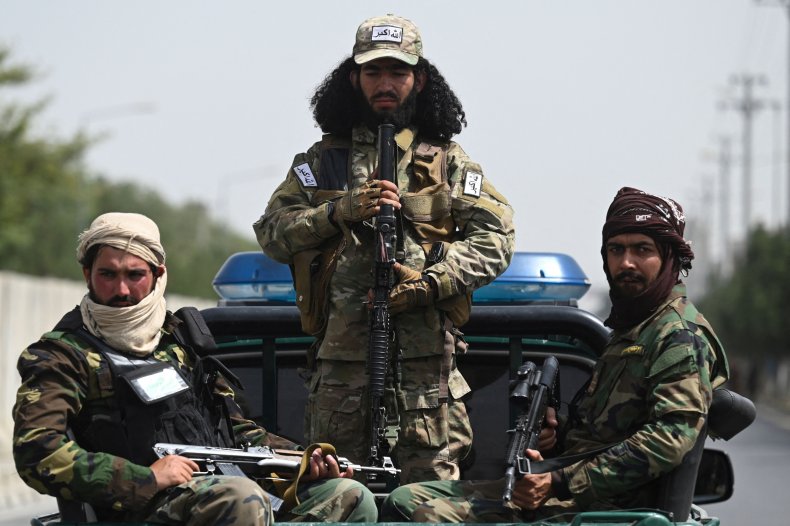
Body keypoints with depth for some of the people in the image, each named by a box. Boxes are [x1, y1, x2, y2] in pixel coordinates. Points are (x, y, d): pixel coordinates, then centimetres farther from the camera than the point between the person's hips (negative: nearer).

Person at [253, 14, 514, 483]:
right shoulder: (322, 160, 16)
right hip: (339, 354, 1)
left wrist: (432, 282, -12)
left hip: (426, 356, -1)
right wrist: (341, 211, -9)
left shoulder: (448, 161, 13)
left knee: (431, 487, -5)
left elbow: (495, 238, 3)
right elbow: (272, 233, 6)